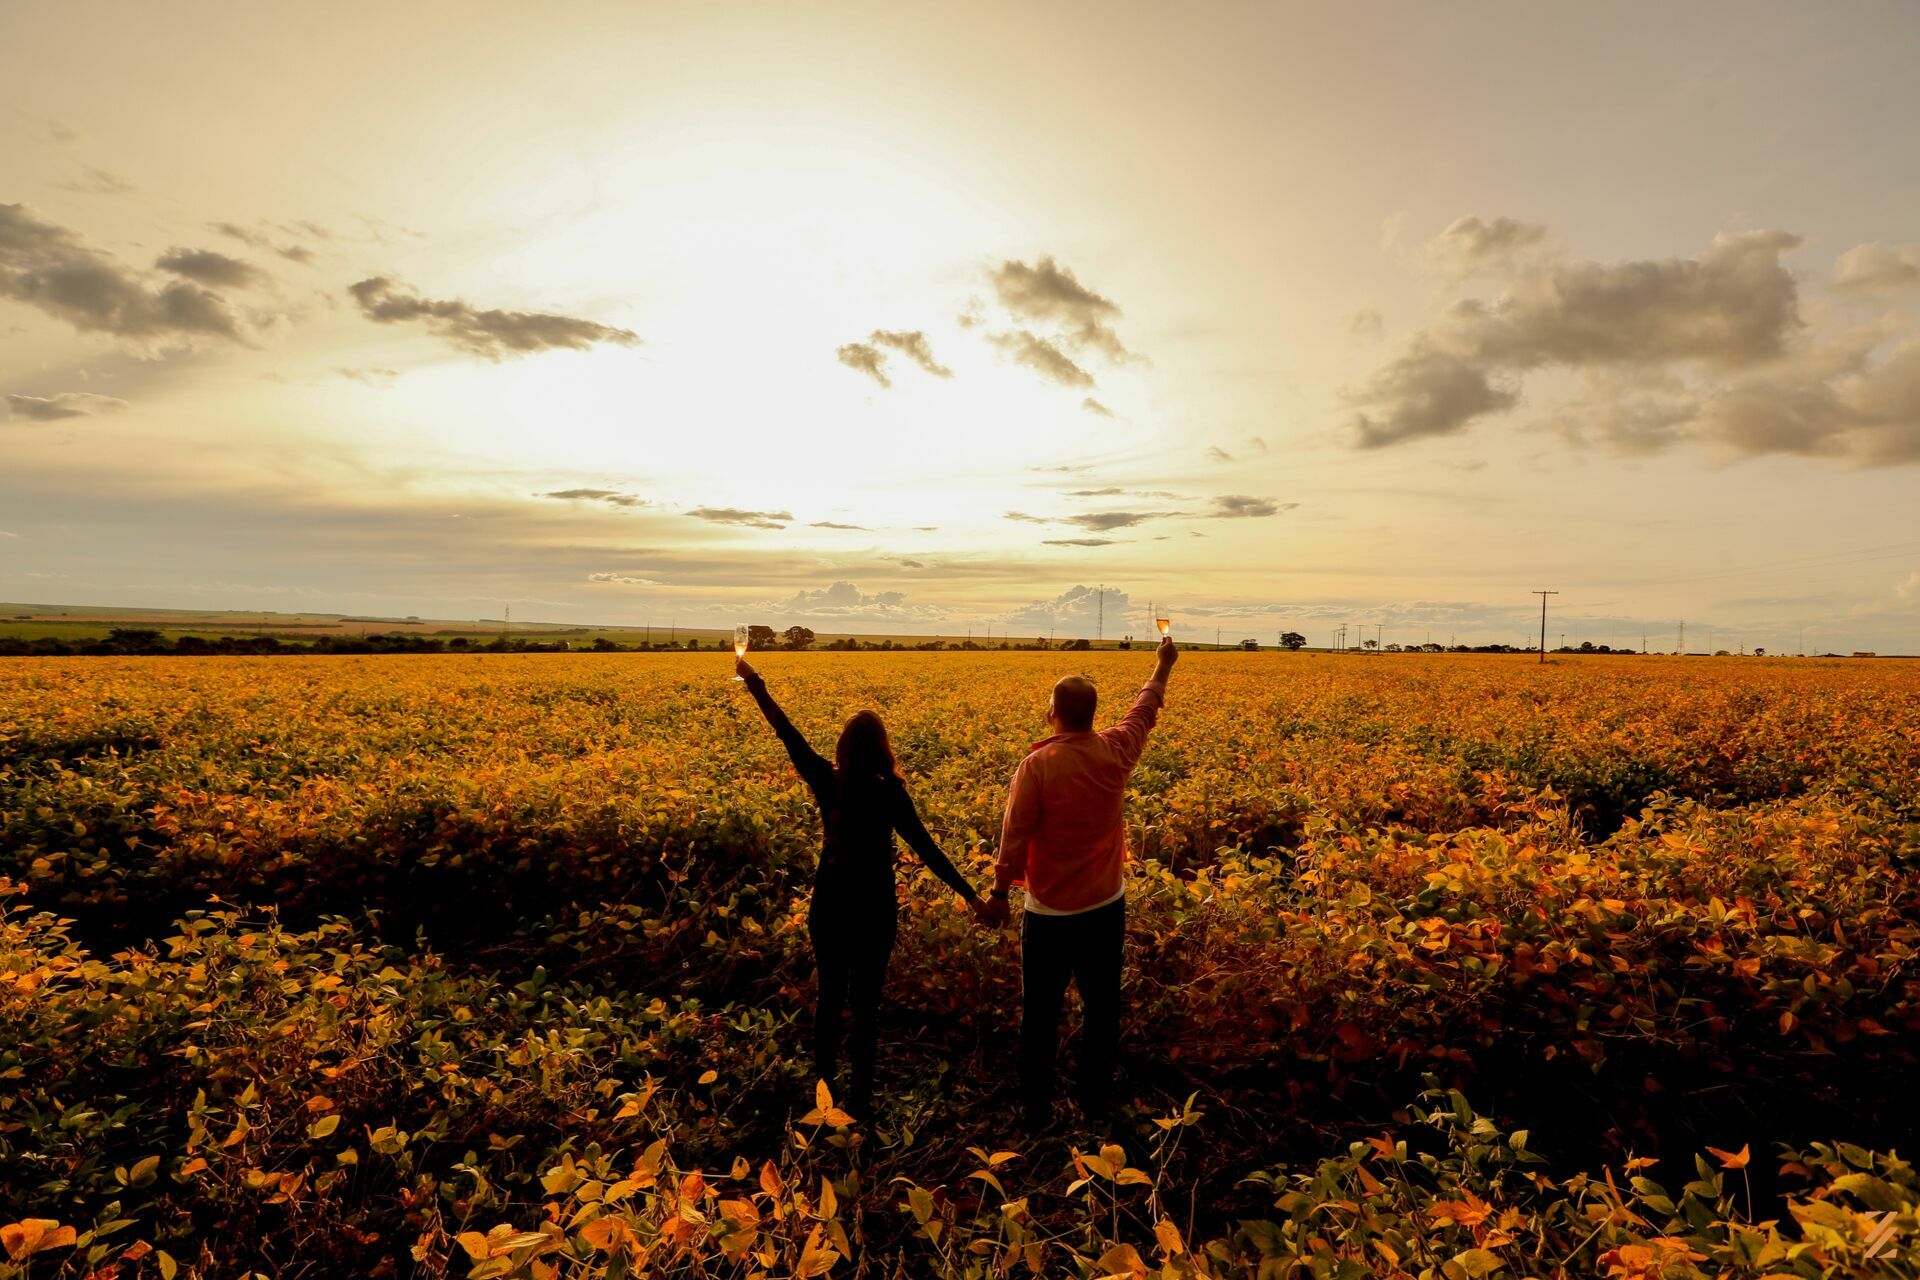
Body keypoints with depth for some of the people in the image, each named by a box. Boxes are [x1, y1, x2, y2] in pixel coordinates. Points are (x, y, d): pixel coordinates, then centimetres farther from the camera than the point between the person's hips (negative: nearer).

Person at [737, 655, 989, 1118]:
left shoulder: (826, 782, -8)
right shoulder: (889, 792, -15)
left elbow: (787, 733, -1)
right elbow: (925, 847, -16)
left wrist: (754, 682, 6)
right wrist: (969, 894, -13)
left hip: (828, 905, 3)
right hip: (873, 908, -3)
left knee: (829, 995, 18)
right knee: (865, 1003, 9)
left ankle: (822, 1084, 30)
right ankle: (860, 1097, 17)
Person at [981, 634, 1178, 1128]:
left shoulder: (1038, 764, -19)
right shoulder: (1116, 753, -6)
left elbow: (1016, 835, -15)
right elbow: (1143, 712, 13)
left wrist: (1000, 892, -2)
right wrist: (1164, 666, 30)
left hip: (1050, 913, -4)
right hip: (1106, 908, 4)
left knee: (1041, 1013, 11)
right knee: (1101, 1009, 17)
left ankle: (1037, 1111, 24)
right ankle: (1097, 1106, 31)